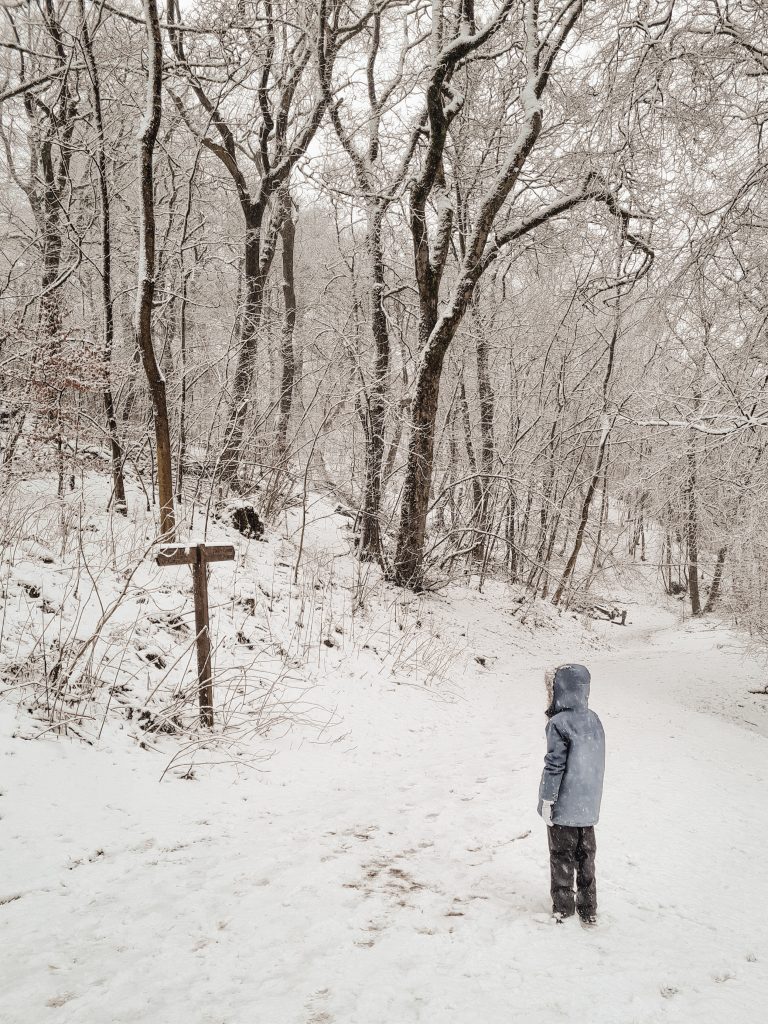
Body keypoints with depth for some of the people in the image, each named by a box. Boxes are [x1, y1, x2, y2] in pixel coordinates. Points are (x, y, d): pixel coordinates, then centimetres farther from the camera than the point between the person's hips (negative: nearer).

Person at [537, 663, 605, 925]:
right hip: (588, 806, 6)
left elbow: (554, 765, -20)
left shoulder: (559, 724, -21)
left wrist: (547, 801, -10)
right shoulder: (594, 720, 1)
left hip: (563, 807, -6)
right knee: (585, 855, 16)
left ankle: (563, 907, 21)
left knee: (562, 856, 10)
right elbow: (596, 761, 10)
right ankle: (588, 908, 24)